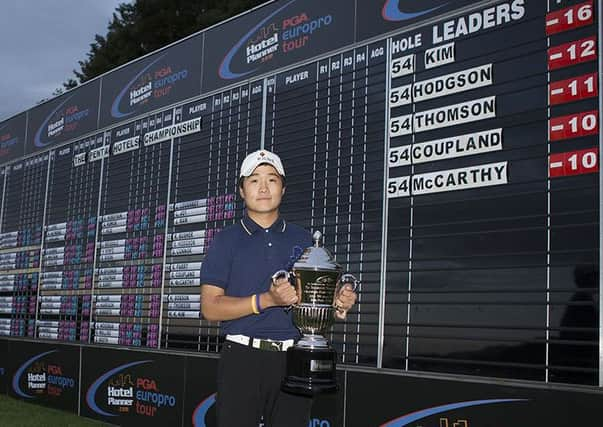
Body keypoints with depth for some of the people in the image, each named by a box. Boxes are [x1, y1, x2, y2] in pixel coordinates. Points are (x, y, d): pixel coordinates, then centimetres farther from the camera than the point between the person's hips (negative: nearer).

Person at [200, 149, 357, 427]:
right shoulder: (227, 240, 5)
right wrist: (267, 300, -16)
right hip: (243, 358, -2)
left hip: (294, 361, 2)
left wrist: (338, 304, -7)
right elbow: (210, 307, -3)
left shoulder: (304, 240, 12)